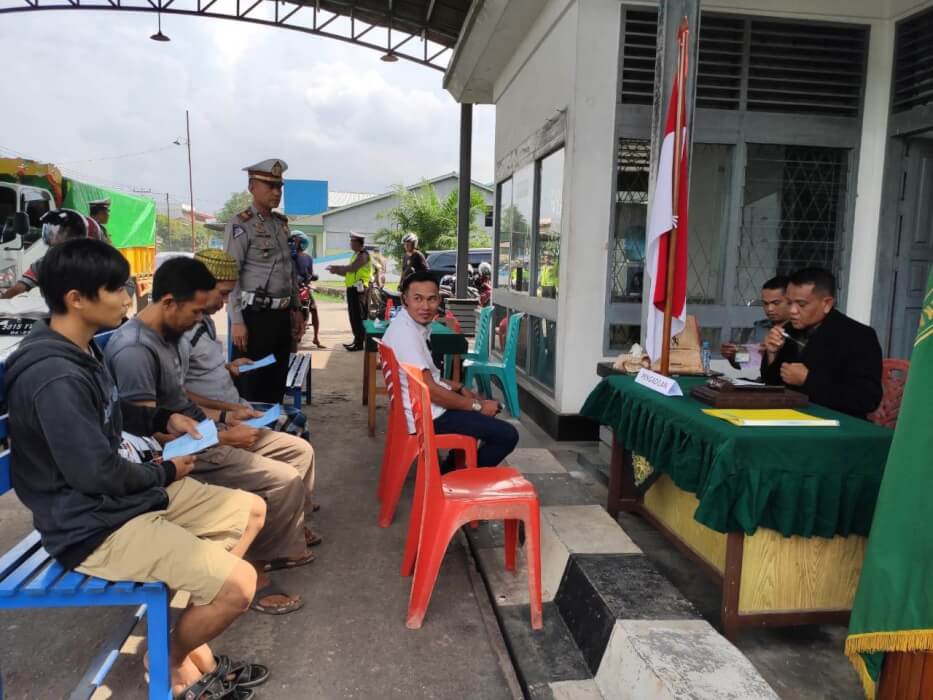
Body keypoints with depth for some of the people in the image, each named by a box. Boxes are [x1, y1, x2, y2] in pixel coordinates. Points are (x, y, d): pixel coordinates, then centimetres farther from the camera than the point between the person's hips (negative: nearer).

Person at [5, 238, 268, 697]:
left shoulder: (80, 350, 5)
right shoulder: (55, 378, -28)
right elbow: (98, 473, -25)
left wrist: (164, 419, 7)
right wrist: (166, 473, -8)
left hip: (129, 496, 11)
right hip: (95, 526, -11)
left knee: (251, 510, 14)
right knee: (238, 584, -21)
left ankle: (188, 637, 16)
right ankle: (169, 662, 10)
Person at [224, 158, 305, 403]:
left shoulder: (282, 223, 14)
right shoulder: (240, 225, -9)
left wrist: (296, 309, 17)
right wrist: (237, 321, -19)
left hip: (282, 315, 7)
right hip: (255, 315, -7)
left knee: (277, 384, 14)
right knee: (250, 387, 1)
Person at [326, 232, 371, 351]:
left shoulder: (363, 255, -12)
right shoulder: (356, 254, 20)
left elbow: (352, 268, -23)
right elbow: (349, 272, 17)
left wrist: (336, 267, -12)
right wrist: (336, 271, 3)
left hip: (358, 288, -10)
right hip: (352, 288, 10)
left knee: (358, 316, -8)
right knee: (354, 315, 13)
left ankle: (360, 343, -6)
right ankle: (357, 340, 21)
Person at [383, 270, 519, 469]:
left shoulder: (416, 326, 8)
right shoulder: (406, 333, -24)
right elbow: (429, 390, -25)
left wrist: (461, 389, 9)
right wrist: (477, 406, -15)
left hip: (424, 406, 11)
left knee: (490, 406, 30)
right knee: (507, 435, -12)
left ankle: (453, 470, 29)